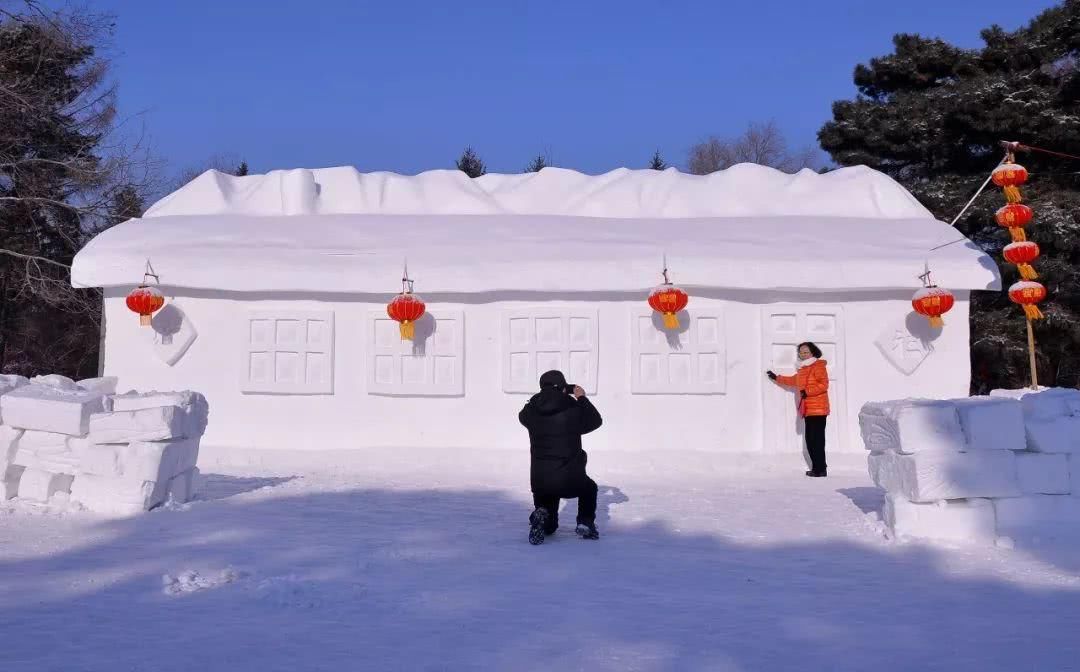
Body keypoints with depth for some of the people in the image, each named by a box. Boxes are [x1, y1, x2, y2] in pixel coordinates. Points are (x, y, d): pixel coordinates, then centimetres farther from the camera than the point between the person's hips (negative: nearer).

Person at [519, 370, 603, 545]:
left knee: (547, 527, 24)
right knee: (589, 489, 34)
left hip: (539, 481, 2)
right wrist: (582, 398, 24)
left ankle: (541, 517, -9)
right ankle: (586, 524, 17)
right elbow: (595, 420, 12)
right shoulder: (573, 411, -8)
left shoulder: (531, 412, -1)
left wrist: (547, 395, 27)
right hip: (570, 480, -2)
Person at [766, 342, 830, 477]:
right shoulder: (803, 369, 21)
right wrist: (776, 378, 46)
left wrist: (807, 391, -21)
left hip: (817, 410, -9)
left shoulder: (818, 367, -6)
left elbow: (823, 385, -18)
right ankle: (818, 468, 14)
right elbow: (794, 380, 38)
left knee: (817, 439, -11)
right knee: (810, 440, 7)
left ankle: (820, 469, -10)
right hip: (808, 410, 9)